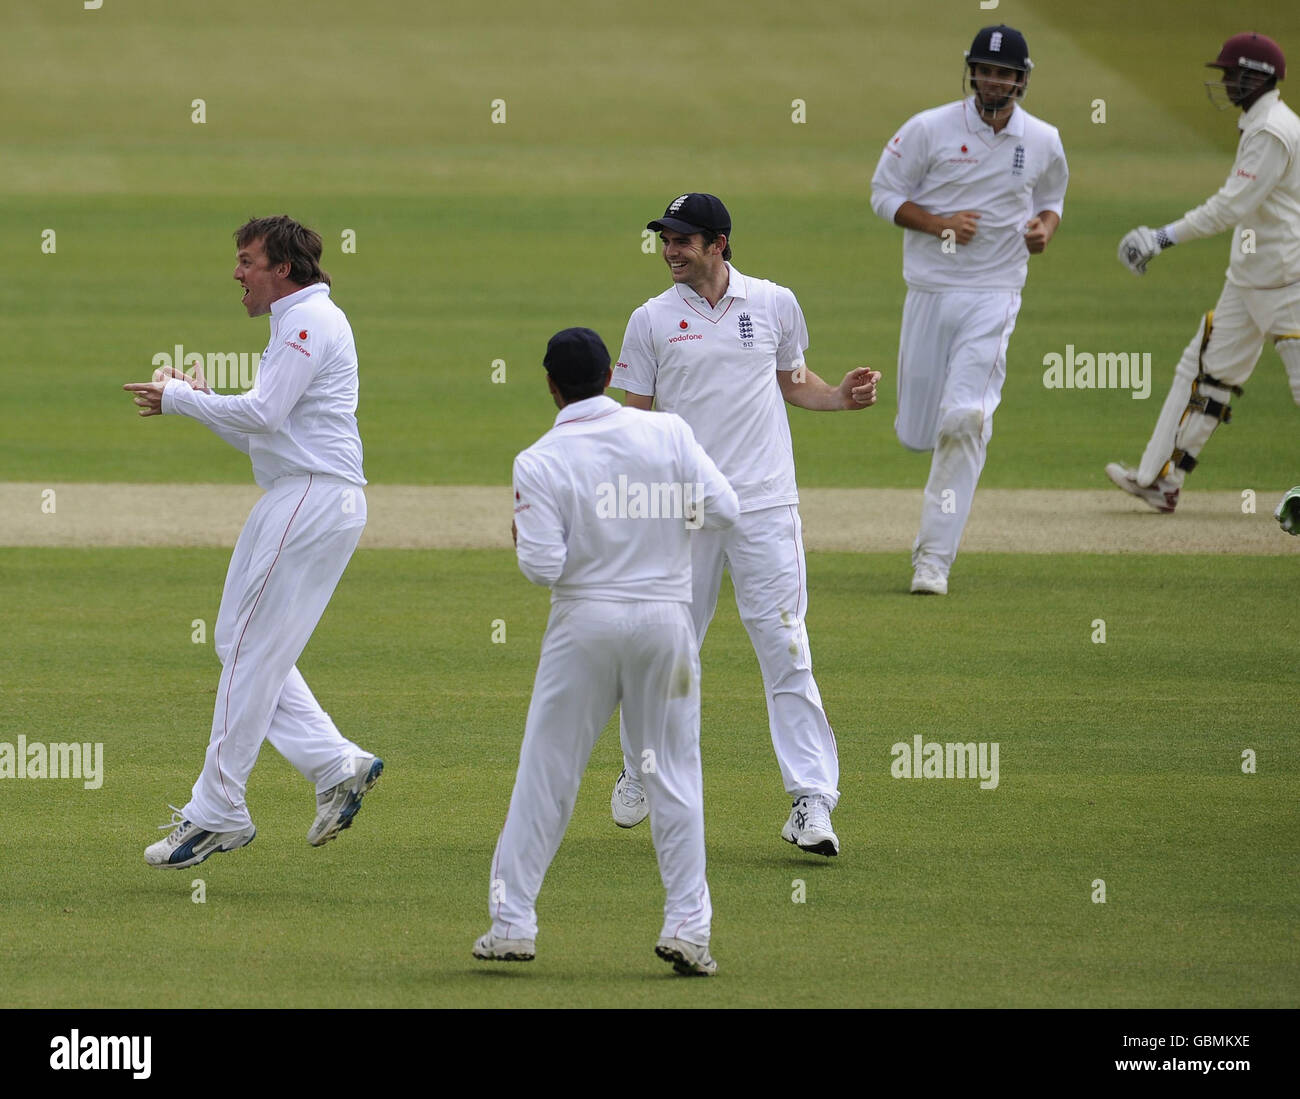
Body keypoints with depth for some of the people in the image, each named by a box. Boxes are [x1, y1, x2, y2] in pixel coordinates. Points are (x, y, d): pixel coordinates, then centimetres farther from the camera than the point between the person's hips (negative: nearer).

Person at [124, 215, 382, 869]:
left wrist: (179, 399, -8)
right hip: (297, 501, 11)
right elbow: (262, 437, 24)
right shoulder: (296, 325, 24)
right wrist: (199, 401, 12)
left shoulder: (311, 319, -9)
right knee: (242, 644, 10)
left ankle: (217, 814, -7)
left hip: (313, 498, -11)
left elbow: (263, 414, -19)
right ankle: (336, 766, 8)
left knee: (251, 650, -9)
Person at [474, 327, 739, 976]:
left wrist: (520, 540, 8)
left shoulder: (539, 464, -9)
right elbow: (722, 510, -4)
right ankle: (687, 926, 2)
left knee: (547, 774, 7)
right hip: (665, 618, 1)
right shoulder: (668, 433, -4)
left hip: (586, 624, -1)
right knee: (674, 775, 7)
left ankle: (512, 923, 10)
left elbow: (543, 567, -13)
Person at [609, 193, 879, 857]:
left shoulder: (774, 304, 7)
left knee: (784, 647, -7)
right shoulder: (652, 321, 4)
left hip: (765, 504, 0)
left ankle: (812, 801, -9)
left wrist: (842, 396, 0)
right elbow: (635, 417, 7)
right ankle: (640, 768, 30)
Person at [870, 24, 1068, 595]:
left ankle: (934, 557, -12)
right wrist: (939, 223, -14)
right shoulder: (930, 129, -4)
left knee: (963, 420, -17)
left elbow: (1050, 199, 21)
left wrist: (1044, 226, -2)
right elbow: (885, 193, 1)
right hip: (930, 291, 0)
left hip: (994, 296, 0)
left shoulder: (1042, 142, 4)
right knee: (916, 431, 3)